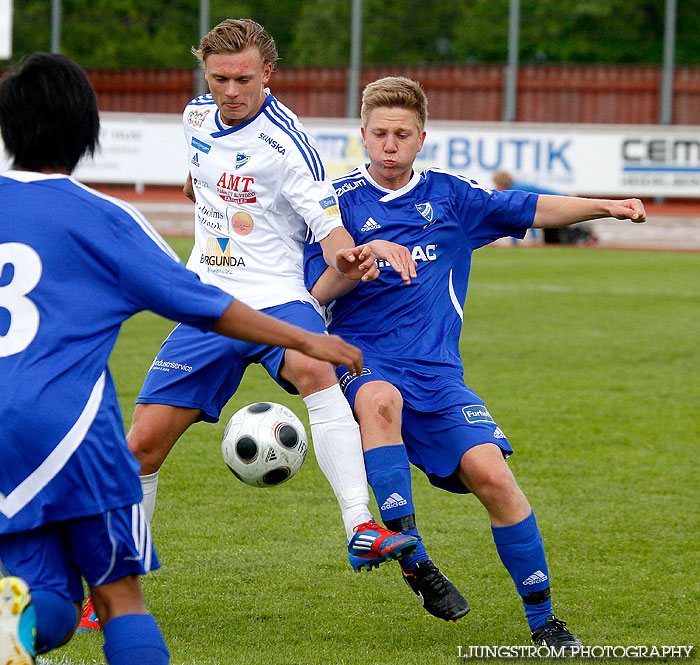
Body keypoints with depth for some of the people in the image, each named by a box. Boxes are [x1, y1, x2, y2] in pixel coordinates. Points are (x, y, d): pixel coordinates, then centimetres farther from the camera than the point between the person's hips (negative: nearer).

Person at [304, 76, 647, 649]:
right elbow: (318, 292, -3)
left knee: (490, 472, -14)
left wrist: (605, 206, -1)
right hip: (362, 356, -2)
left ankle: (543, 620, -2)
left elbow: (531, 209, 13)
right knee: (381, 400, -39)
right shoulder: (341, 200, 2)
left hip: (436, 367, 3)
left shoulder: (448, 194, 12)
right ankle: (412, 558, -32)